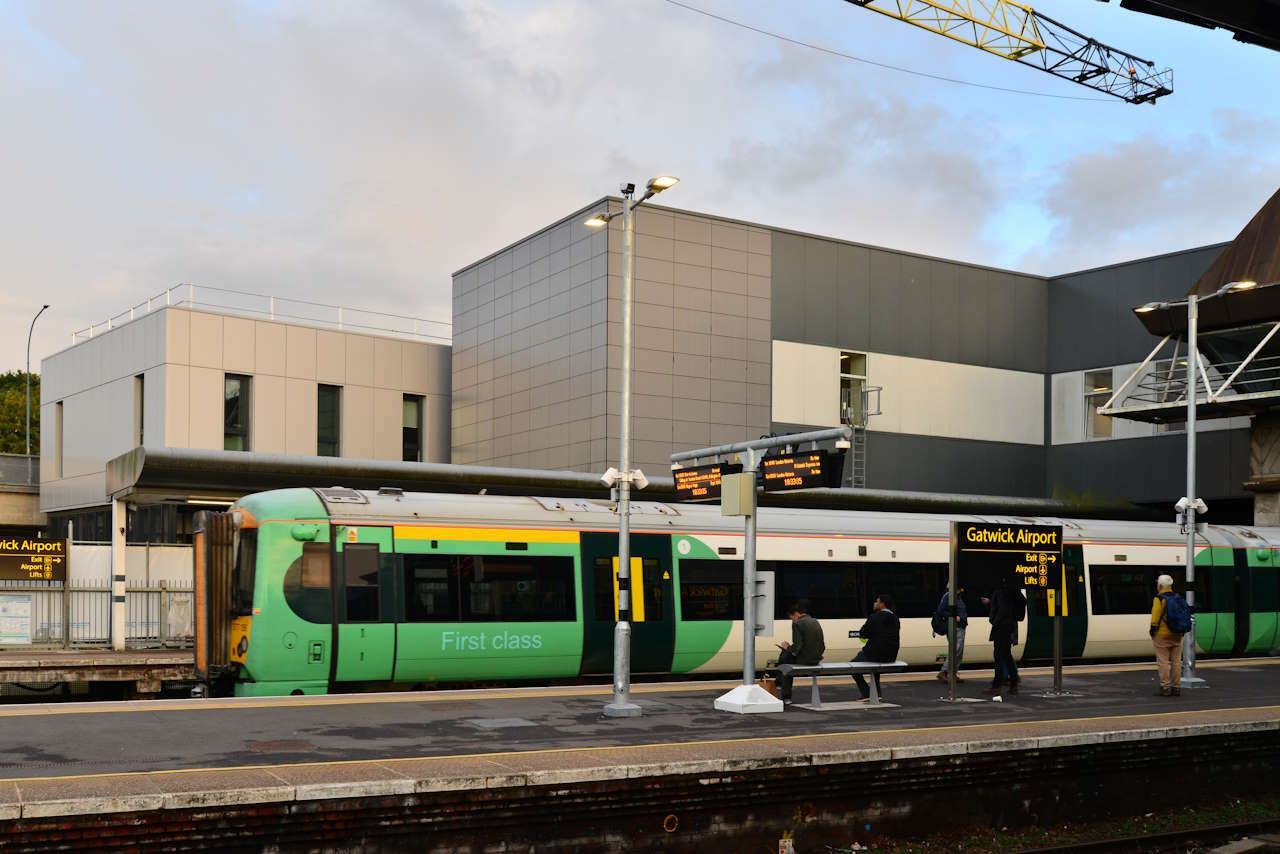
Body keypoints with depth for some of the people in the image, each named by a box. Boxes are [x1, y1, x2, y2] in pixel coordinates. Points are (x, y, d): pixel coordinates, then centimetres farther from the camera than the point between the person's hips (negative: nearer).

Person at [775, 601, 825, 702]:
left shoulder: (797, 624, -12)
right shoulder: (816, 622, 11)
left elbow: (797, 647, -20)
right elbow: (823, 645, 13)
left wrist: (788, 647, 2)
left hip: (804, 659, -8)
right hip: (817, 658, 8)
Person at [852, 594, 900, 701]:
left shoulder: (874, 617, -13)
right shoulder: (895, 618, 7)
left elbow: (862, 634, -8)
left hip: (875, 654, -7)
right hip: (891, 657, 7)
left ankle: (866, 693, 9)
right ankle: (877, 693, 33)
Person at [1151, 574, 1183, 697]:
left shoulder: (1159, 599, -11)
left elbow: (1155, 616, -16)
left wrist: (1153, 629, -8)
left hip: (1162, 635, -6)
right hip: (1177, 635, 6)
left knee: (1163, 662, -2)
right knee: (1176, 661, 10)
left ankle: (1165, 688, -3)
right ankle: (1176, 687, 13)